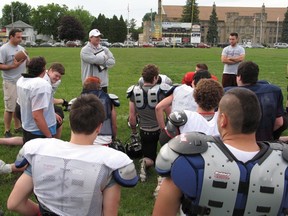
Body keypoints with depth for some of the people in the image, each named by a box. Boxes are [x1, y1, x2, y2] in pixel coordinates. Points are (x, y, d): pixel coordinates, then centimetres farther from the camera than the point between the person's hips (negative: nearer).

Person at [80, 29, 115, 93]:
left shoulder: (105, 49, 12)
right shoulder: (85, 50, -5)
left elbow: (112, 61, 0)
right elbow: (93, 59, -21)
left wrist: (101, 63, -14)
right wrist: (105, 58, -5)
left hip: (103, 83, 6)